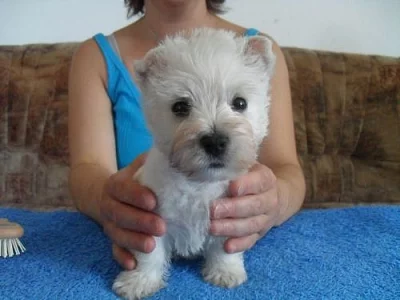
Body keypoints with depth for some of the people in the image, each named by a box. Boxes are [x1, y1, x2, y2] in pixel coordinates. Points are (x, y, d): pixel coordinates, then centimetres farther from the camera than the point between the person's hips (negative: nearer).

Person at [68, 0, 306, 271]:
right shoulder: (97, 55, -4)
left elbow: (288, 173, -12)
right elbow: (86, 171, -14)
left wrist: (274, 201, -33)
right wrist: (107, 197, -35)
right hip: (146, 253, 0)